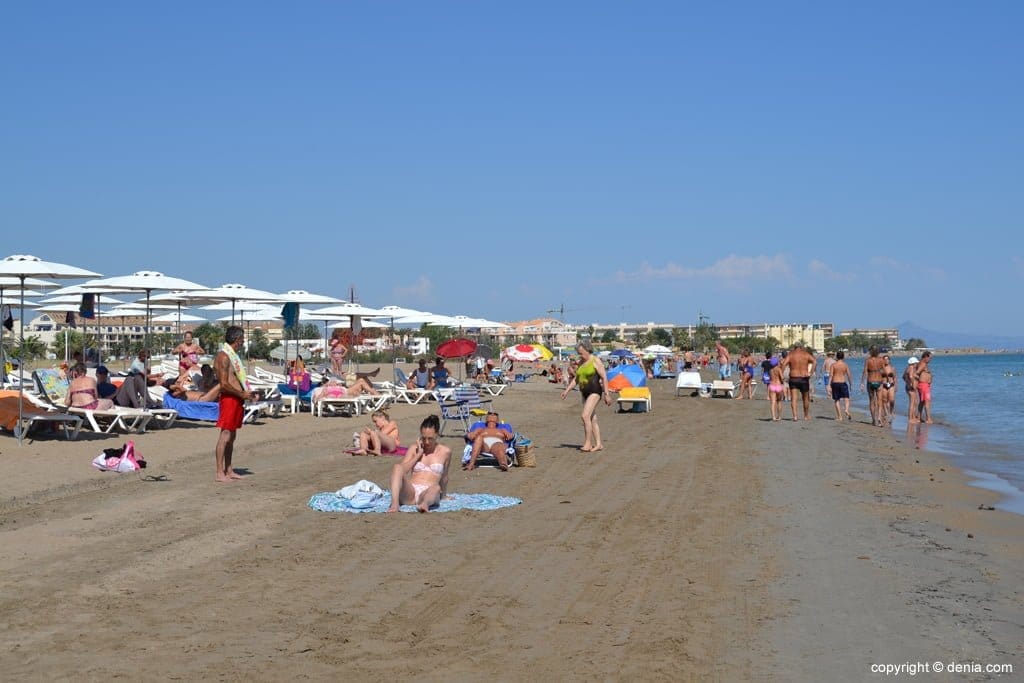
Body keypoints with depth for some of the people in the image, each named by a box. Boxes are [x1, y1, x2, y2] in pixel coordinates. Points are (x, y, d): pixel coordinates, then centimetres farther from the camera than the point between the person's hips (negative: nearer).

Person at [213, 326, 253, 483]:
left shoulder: (232, 355, 17)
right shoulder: (223, 356, -14)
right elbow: (224, 384, -20)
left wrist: (246, 393, 13)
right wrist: (242, 394, -14)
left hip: (237, 399, 10)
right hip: (229, 399, -10)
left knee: (232, 436, 13)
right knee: (225, 435, -9)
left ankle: (228, 470, 19)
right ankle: (220, 473, -7)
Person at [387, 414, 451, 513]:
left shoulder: (445, 451, 10)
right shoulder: (414, 448, 14)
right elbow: (402, 470, 1)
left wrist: (443, 495, 32)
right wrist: (418, 455, 0)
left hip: (427, 493, -2)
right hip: (410, 493, 2)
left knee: (436, 488, -39)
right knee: (397, 467, -28)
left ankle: (425, 503, -72)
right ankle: (394, 503, -47)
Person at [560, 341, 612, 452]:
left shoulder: (596, 361, -11)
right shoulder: (580, 362, 11)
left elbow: (604, 377, -13)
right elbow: (576, 379, 17)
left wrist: (606, 394, -17)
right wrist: (567, 390, 8)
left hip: (595, 392, -8)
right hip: (585, 393, 8)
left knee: (585, 416, -19)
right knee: (592, 419, 8)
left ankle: (588, 443, -16)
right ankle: (598, 444, 13)